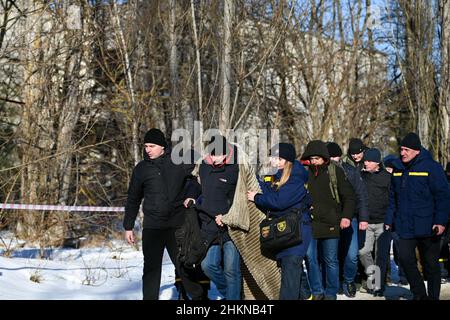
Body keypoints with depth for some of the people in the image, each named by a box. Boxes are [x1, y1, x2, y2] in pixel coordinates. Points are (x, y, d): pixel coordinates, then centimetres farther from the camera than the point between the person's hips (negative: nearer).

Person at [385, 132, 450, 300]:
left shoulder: (431, 167, -8)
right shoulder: (398, 169, 9)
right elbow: (392, 197, 17)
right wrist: (389, 220, 13)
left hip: (427, 228, -4)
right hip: (405, 227, 4)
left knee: (431, 264, 6)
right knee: (405, 259, -4)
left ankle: (433, 296, 20)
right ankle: (420, 294, 13)